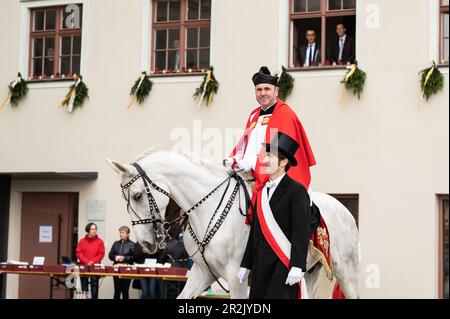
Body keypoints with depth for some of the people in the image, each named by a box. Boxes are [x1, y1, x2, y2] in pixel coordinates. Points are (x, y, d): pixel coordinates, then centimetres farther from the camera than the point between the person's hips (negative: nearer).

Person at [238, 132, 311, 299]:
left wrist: (297, 267, -22)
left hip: (283, 263, -7)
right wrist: (245, 265, 18)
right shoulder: (262, 191, 17)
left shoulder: (296, 190, -6)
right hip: (260, 265, 7)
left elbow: (301, 232, -14)